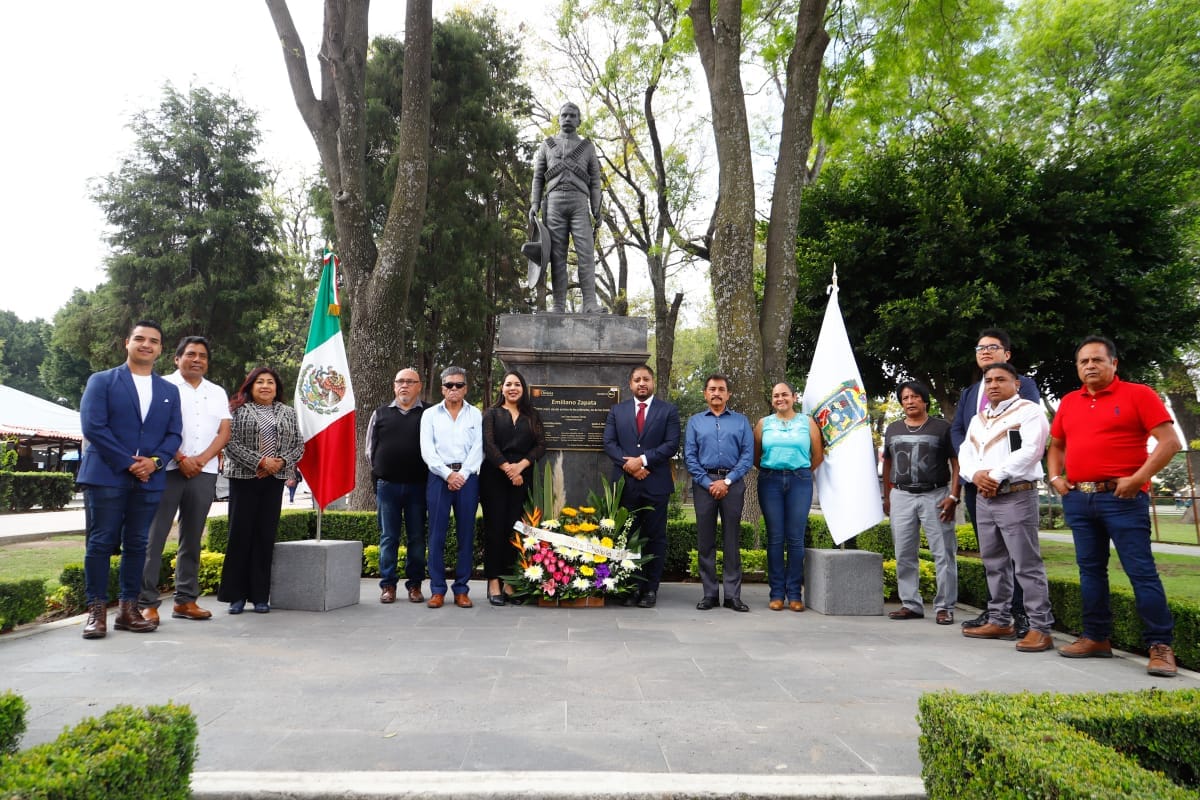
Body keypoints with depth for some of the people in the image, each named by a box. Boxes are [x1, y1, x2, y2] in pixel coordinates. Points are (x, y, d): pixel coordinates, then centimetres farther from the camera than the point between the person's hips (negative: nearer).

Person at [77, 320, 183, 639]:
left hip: (149, 478, 3)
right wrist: (128, 463, -13)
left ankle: (128, 609, 13)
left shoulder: (169, 391, 15)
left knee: (137, 545, 6)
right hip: (106, 475, -3)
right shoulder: (102, 381, 4)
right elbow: (93, 427, -7)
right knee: (100, 543, -1)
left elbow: (174, 434, 9)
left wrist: (154, 461, -10)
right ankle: (96, 610, 7)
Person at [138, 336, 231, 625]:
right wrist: (181, 459, -14)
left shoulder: (218, 393, 17)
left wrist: (201, 459, -7)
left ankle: (186, 600, 14)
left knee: (192, 538, 8)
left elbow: (224, 432, 9)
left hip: (204, 472, 4)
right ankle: (146, 602, -1)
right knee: (154, 536, -4)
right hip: (166, 469, -4)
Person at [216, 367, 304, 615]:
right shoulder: (238, 410, 3)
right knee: (240, 533, -1)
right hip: (244, 479, -2)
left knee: (266, 536, 3)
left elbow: (299, 445, 10)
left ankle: (260, 595, 10)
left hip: (274, 481, 3)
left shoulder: (288, 413, 13)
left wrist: (281, 462, -8)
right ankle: (236, 595, 9)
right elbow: (230, 443, -7)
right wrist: (260, 462, -14)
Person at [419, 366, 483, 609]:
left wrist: (462, 475, -9)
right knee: (437, 534, -1)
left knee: (466, 534, 1)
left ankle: (462, 589, 8)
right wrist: (448, 474, -10)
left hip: (467, 478, 0)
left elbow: (478, 448, 3)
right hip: (439, 477, 0)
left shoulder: (475, 414, 12)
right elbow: (427, 450, 2)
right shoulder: (430, 415, 12)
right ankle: (437, 590, 5)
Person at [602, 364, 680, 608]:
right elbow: (609, 443, 4)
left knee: (655, 537, 3)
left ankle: (651, 588, 10)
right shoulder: (617, 411, 12)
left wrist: (643, 460, -14)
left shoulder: (668, 411, 5)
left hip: (656, 483, -2)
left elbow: (672, 444, -5)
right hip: (625, 483, 2)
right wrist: (627, 463, -12)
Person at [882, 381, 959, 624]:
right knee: (904, 555, 6)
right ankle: (911, 604, 16)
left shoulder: (942, 428, 1)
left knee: (943, 554, -3)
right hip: (901, 496, 4)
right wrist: (887, 497, 16)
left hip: (935, 496, -4)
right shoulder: (893, 429, 13)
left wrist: (953, 497, -11)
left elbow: (956, 464, -2)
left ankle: (945, 606, 6)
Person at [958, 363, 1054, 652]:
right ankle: (999, 622, 22)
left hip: (1017, 497, -8)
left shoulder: (1029, 411, -3)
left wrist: (995, 476, -17)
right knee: (994, 563, 13)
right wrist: (976, 475, -8)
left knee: (1027, 565, -8)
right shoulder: (977, 419, 20)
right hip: (985, 498, 8)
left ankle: (1040, 628, -3)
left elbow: (1030, 451, -16)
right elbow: (965, 454, 14)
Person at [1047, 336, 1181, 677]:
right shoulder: (1068, 403, 14)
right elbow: (1056, 446, 24)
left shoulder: (1138, 394, -2)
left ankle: (1160, 646, 4)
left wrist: (1138, 479, -15)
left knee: (1141, 570, -4)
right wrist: (1055, 477, 7)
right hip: (1078, 499, 6)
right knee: (1090, 570, 10)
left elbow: (1169, 441, -8)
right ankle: (1097, 638, 19)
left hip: (1122, 498, -5)